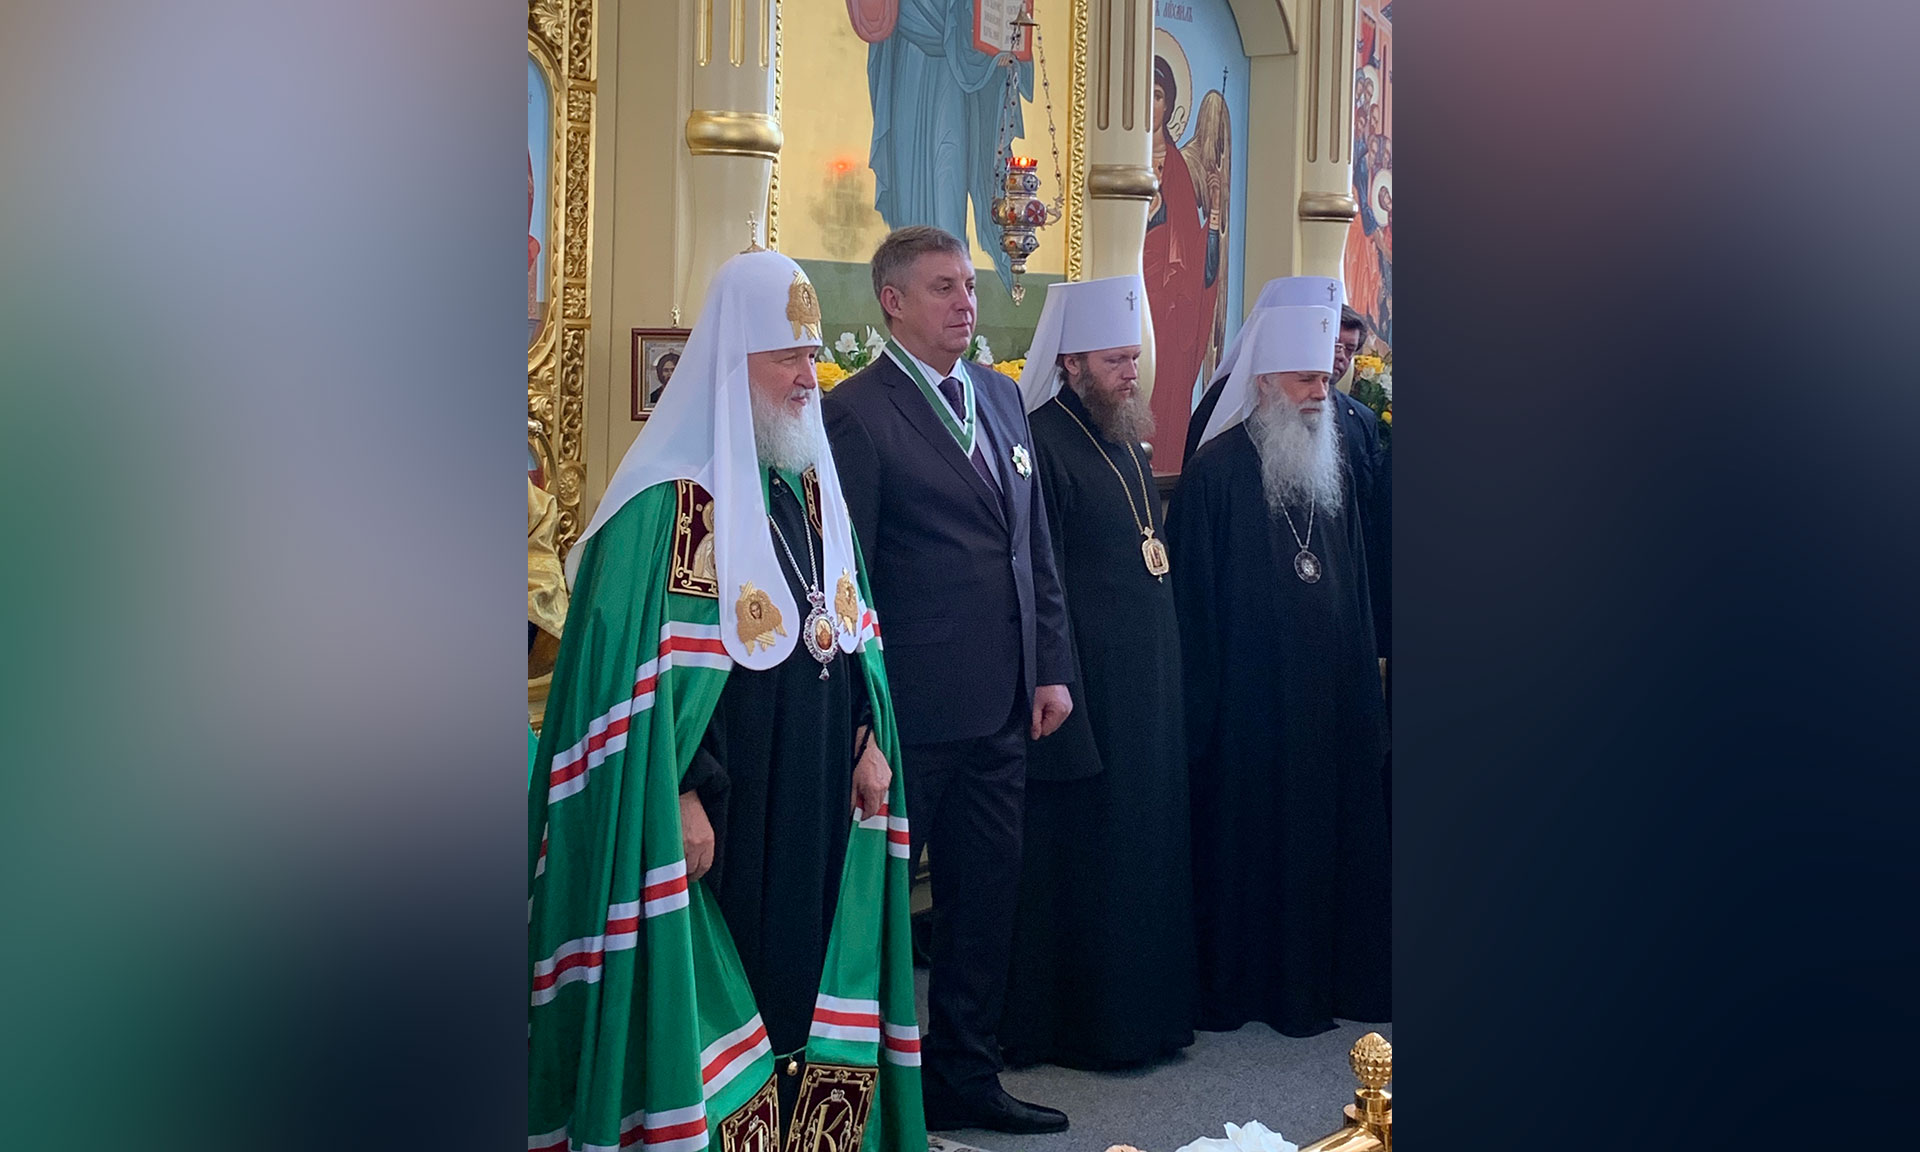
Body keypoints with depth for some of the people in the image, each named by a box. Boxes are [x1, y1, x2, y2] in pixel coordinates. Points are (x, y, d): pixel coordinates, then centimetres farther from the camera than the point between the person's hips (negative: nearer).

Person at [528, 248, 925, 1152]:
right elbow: (638, 666, -17)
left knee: (811, 987, 13)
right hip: (721, 805, -7)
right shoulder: (669, 500, -13)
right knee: (713, 1002, -1)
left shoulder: (811, 484, 11)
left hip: (816, 800, 7)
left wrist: (869, 739, 5)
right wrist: (682, 796, -20)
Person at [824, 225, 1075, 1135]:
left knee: (986, 896, 15)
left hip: (1001, 708, 7)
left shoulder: (1000, 397, 13)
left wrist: (1052, 668, 11)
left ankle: (967, 1077, 30)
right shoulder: (857, 411, -10)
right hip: (910, 710, -7)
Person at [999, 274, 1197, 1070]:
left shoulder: (1125, 439, 14)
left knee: (1149, 846, 14)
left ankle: (1148, 1004, 25)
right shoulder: (1044, 445, -14)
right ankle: (1081, 1024, 10)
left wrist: (1167, 670, 16)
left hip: (1149, 683, 9)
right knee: (1085, 853, -1)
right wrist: (1061, 688, -20)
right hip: (1088, 684, -9)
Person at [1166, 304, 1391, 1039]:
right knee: (1247, 839, 3)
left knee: (1327, 833, 10)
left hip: (1327, 695, 6)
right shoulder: (1215, 473, -10)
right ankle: (1237, 984, 15)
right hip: (1248, 696, -6)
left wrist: (1360, 690, 11)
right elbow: (1192, 597, -10)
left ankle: (1327, 975, 22)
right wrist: (1201, 700, -12)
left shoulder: (1330, 469, 10)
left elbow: (1355, 587, 14)